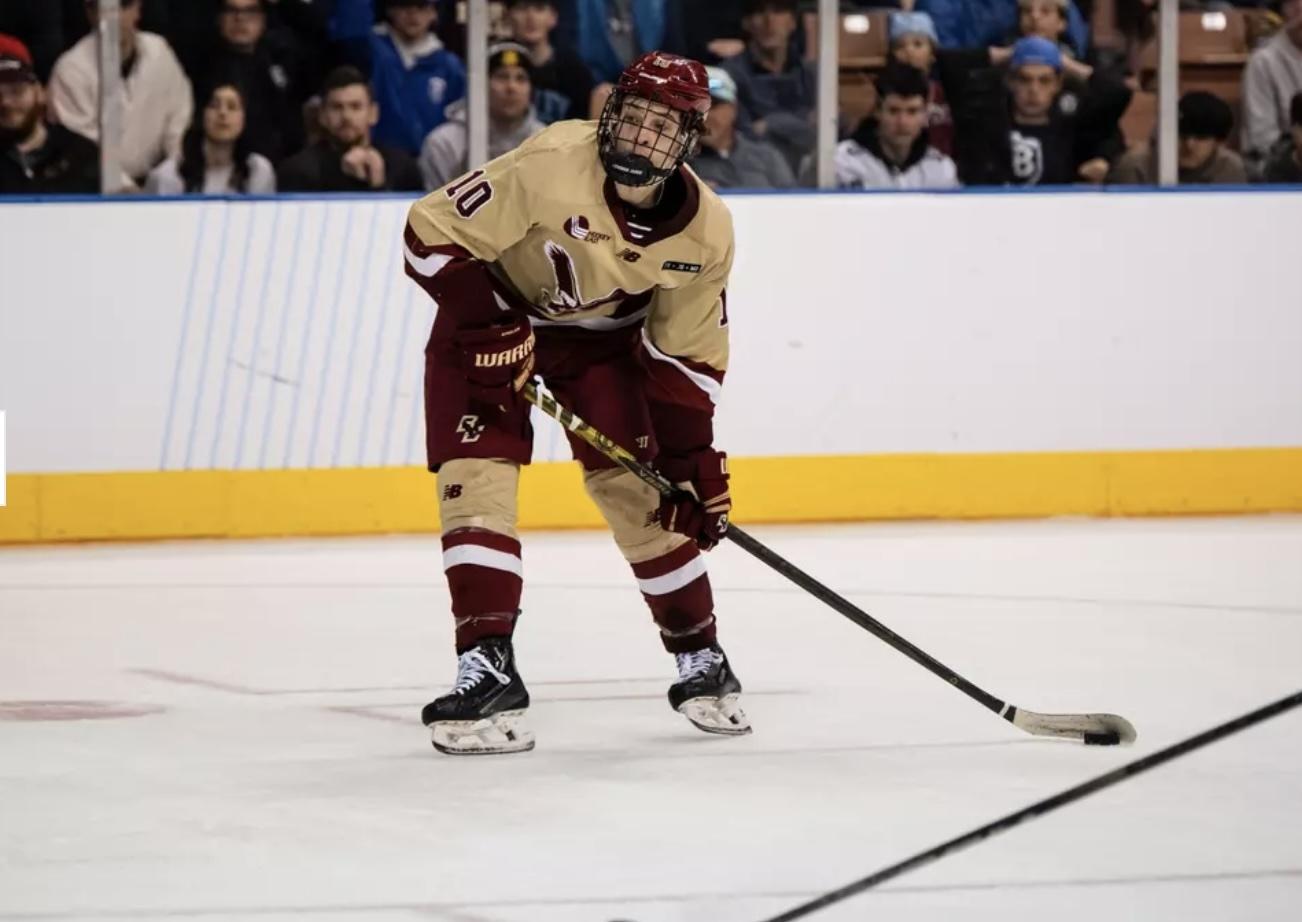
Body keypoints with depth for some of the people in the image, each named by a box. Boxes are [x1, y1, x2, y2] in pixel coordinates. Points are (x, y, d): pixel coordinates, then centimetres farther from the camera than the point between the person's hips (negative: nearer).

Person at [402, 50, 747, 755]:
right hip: (492, 312, -3)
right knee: (477, 479, -17)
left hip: (603, 333, 3)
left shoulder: (705, 232, -19)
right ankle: (487, 674, -17)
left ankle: (701, 663, 15)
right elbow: (432, 231, -27)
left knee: (640, 490, -1)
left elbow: (687, 354, -6)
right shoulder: (551, 166, -34)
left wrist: (693, 456, -9)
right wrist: (489, 324, -29)